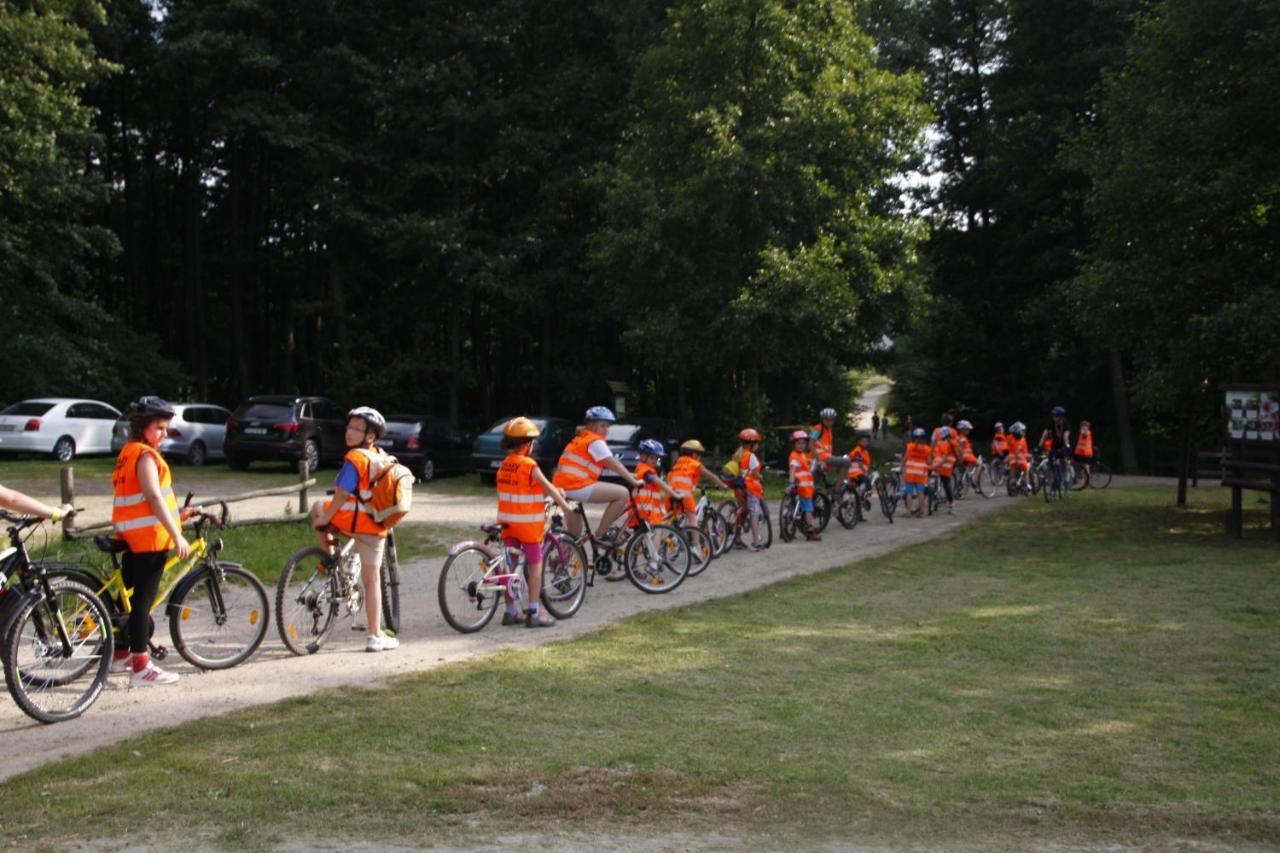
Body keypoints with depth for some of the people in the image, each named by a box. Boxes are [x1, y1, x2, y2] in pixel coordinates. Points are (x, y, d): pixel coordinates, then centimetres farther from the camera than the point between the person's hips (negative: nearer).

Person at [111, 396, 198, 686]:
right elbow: (154, 497, -22)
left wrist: (175, 515, 21)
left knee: (131, 595, 19)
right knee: (143, 599, -8)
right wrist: (176, 534, -24)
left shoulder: (127, 453, 16)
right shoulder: (145, 455, -14)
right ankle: (141, 667, -6)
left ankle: (121, 656, 30)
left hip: (131, 537, 10)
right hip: (149, 538, -10)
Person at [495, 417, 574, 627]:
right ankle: (533, 612, 1)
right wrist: (565, 505, 1)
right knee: (535, 565, 2)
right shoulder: (529, 465, -15)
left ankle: (511, 611, 17)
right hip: (528, 523, -7)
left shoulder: (504, 465, 8)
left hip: (507, 522, 7)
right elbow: (548, 487, -11)